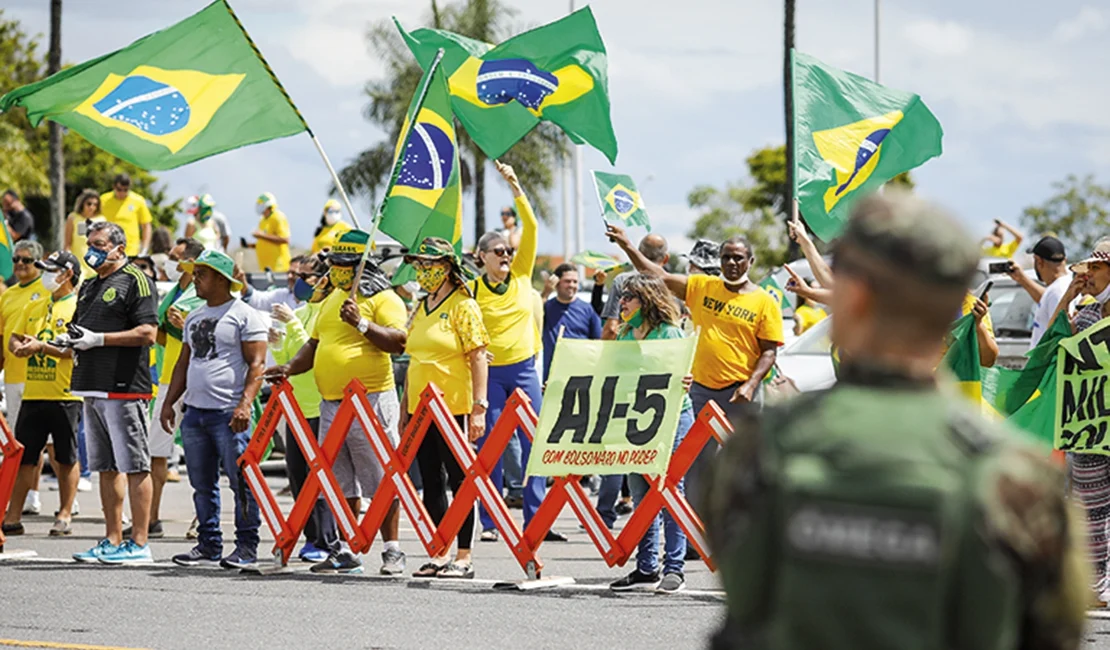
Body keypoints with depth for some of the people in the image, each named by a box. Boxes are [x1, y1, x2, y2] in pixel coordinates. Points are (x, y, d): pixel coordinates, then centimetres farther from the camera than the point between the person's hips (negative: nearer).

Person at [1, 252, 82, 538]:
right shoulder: (34, 308, 17)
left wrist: (42, 347, -21)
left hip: (65, 396, -6)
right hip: (33, 394, 6)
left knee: (67, 458, 3)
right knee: (23, 457, 5)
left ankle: (65, 516, 9)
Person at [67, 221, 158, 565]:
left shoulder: (135, 281, -6)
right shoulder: (89, 286, 21)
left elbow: (147, 333, -15)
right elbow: (81, 330, 31)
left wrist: (99, 339, -17)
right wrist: (70, 340, 7)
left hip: (124, 387, -9)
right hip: (93, 388, 9)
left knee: (134, 466, -7)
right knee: (106, 467, 11)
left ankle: (139, 543, -7)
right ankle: (112, 541, 15)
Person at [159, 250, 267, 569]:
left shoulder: (244, 316, -4)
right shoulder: (194, 317, 19)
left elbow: (257, 364, -10)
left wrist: (245, 404, -20)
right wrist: (169, 401, 16)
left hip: (229, 413, -8)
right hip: (194, 411, 8)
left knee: (241, 481, -6)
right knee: (202, 484, 9)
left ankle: (247, 546, -1)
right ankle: (209, 545, 15)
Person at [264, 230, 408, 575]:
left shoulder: (383, 300, -5)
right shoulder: (331, 301, 20)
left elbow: (398, 341, -17)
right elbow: (315, 345, 26)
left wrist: (362, 324, -24)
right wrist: (290, 368, 11)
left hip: (371, 401, -8)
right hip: (331, 403, 8)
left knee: (382, 480, -6)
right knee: (341, 484, 9)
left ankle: (392, 550, -2)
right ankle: (345, 552, 14)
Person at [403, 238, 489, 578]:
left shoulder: (463, 307, -6)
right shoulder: (420, 310, 15)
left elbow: (479, 358, -10)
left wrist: (479, 407, -17)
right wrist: (404, 409, 18)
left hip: (454, 407, -7)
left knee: (459, 480, -4)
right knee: (431, 482, 8)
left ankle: (464, 557, 0)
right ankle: (439, 555, 13)